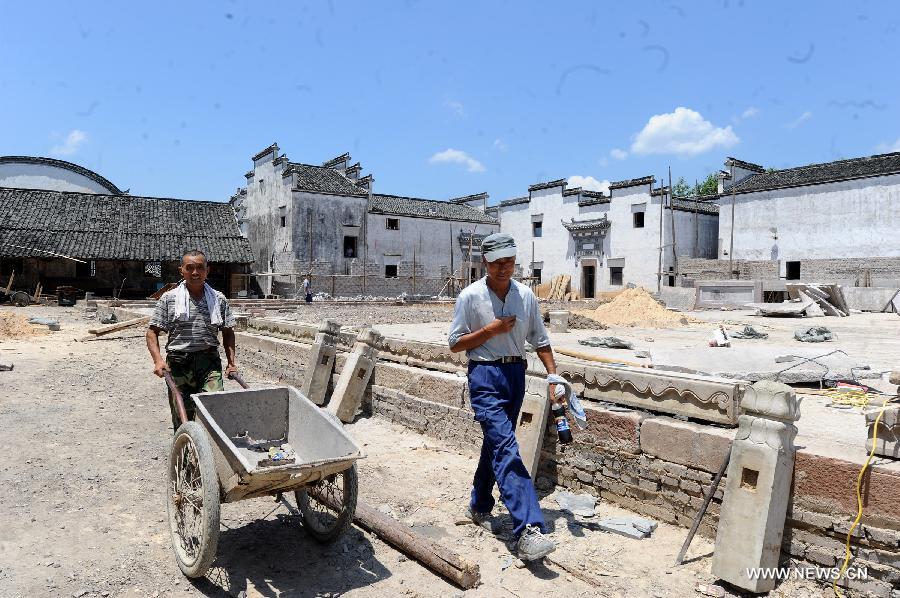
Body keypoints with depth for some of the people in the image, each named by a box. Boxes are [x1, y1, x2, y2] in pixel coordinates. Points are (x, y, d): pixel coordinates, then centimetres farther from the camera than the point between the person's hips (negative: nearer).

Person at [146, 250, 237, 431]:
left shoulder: (219, 299, 8)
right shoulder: (169, 298, 3)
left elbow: (228, 333, 15)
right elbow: (152, 331, 5)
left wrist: (231, 362, 5)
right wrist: (158, 360, -10)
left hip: (209, 362, 0)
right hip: (178, 364, 0)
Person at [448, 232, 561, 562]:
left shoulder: (526, 295, 5)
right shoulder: (470, 296, -7)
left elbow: (540, 340, 11)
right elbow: (455, 344, -4)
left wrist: (554, 376, 3)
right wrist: (491, 330, -14)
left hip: (516, 373, 6)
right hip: (485, 374, -5)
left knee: (496, 443, 17)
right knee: (506, 448, -16)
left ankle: (479, 507, 36)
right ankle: (528, 530, -19)